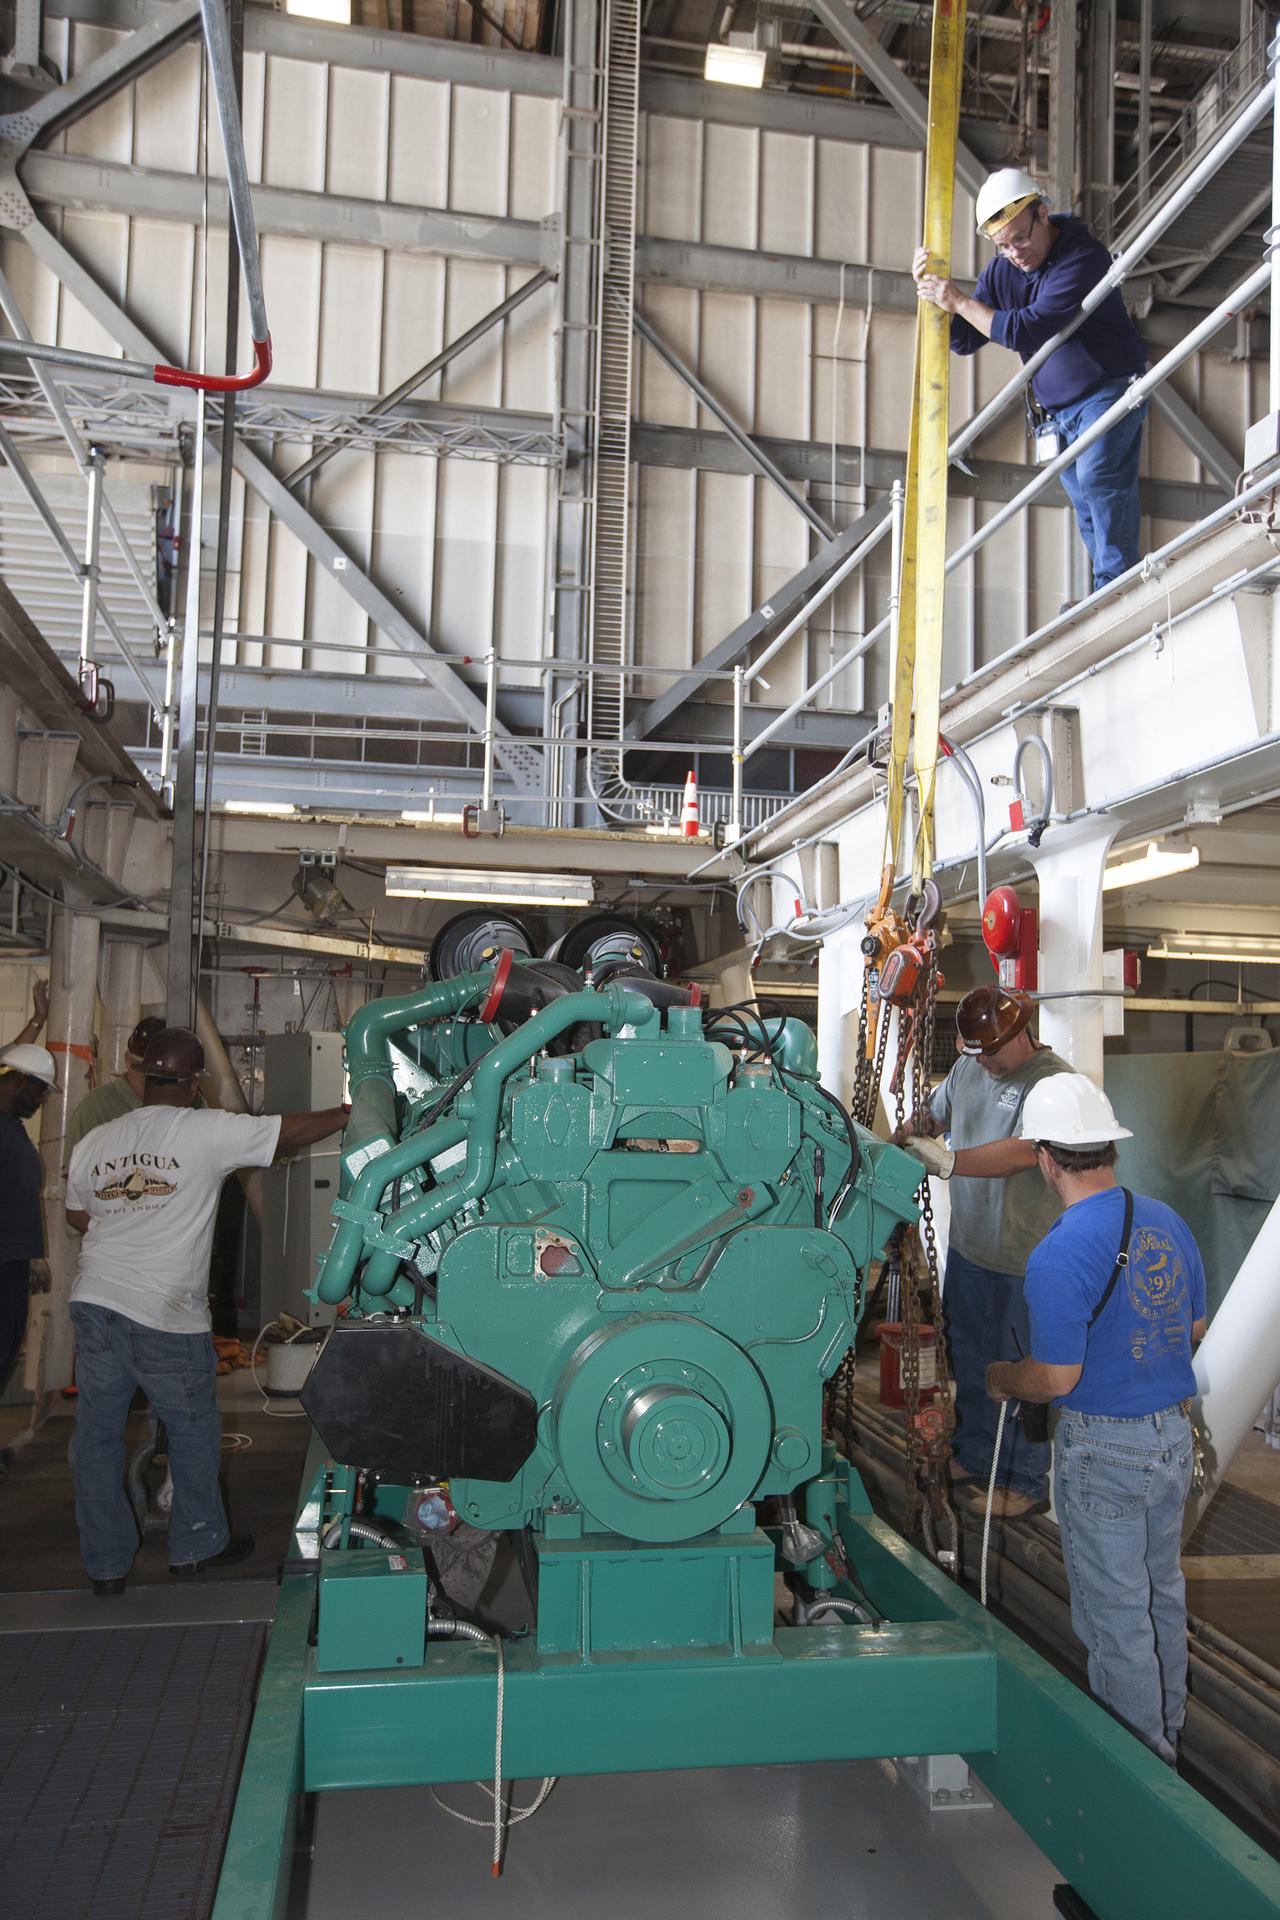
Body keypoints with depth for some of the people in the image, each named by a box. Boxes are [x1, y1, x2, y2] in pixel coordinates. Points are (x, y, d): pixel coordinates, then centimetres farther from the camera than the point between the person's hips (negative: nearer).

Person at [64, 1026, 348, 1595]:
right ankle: (196, 1545, 27)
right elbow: (293, 1130, -6)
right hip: (166, 1316, -5)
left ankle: (105, 1565, 22)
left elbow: (77, 1218, 18)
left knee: (98, 1435, 13)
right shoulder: (207, 1131, -11)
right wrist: (353, 1112, 9)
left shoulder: (94, 1141, 5)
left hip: (95, 1306, 5)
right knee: (194, 1430, 14)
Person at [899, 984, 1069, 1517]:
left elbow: (1023, 1152, -31)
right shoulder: (968, 1067, 3)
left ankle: (1026, 1479, 24)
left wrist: (950, 1161, -40)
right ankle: (974, 1454, 41)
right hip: (967, 1247, 7)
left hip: (1023, 1258, -7)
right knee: (968, 1357, 21)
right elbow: (935, 1115, 15)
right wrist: (916, 1126, -8)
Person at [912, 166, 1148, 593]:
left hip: (1110, 390, -7)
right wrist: (934, 290, -11)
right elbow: (964, 341, 4)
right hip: (1059, 408, 7)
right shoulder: (1001, 270, 1)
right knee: (1087, 509, 7)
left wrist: (961, 301, -25)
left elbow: (1028, 330, -30)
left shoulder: (1083, 257, -22)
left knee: (1097, 477, -26)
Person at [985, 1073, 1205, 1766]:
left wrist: (1001, 1380, -2)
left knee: (1115, 1614, 7)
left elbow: (1057, 1378, -21)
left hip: (1104, 1448, -8)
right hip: (1175, 1433, 8)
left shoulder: (1059, 1254, -25)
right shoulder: (1168, 1223, -1)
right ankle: (1167, 1730, 42)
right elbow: (1195, 1331, 11)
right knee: (1162, 1592, 24)